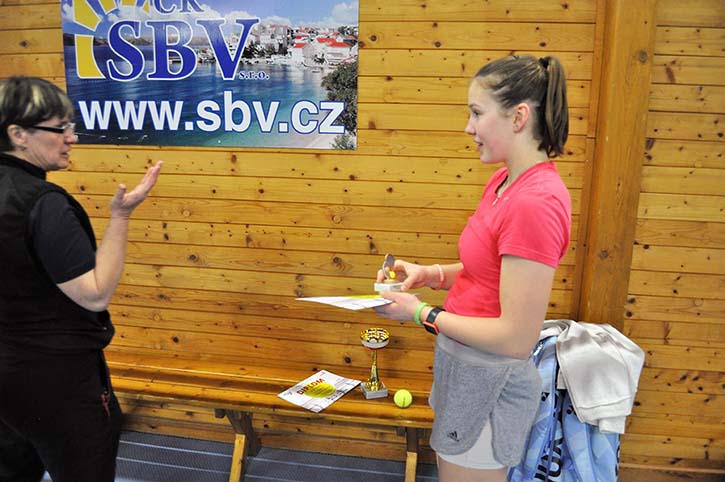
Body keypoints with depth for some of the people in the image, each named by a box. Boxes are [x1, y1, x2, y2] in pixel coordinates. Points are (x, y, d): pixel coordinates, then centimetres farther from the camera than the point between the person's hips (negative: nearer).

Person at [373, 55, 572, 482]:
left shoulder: (535, 203, -28)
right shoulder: (504, 181, 1)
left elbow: (517, 338, -26)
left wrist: (420, 313, -18)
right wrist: (431, 274, -2)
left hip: (488, 382, -9)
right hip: (464, 366, 9)